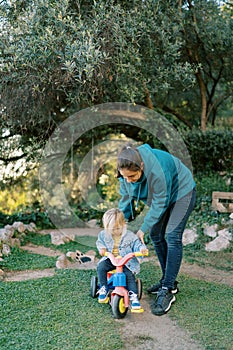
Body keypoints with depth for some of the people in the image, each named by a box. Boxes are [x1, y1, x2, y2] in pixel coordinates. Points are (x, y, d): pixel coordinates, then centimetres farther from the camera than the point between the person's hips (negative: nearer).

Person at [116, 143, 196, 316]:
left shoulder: (156, 171, -42)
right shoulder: (127, 170, -22)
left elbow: (159, 204, -29)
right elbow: (125, 196, -6)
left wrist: (143, 229, -23)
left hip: (182, 191, -7)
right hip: (161, 196, 7)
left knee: (172, 237, -15)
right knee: (156, 235, 7)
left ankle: (168, 290, -12)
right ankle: (168, 280, 21)